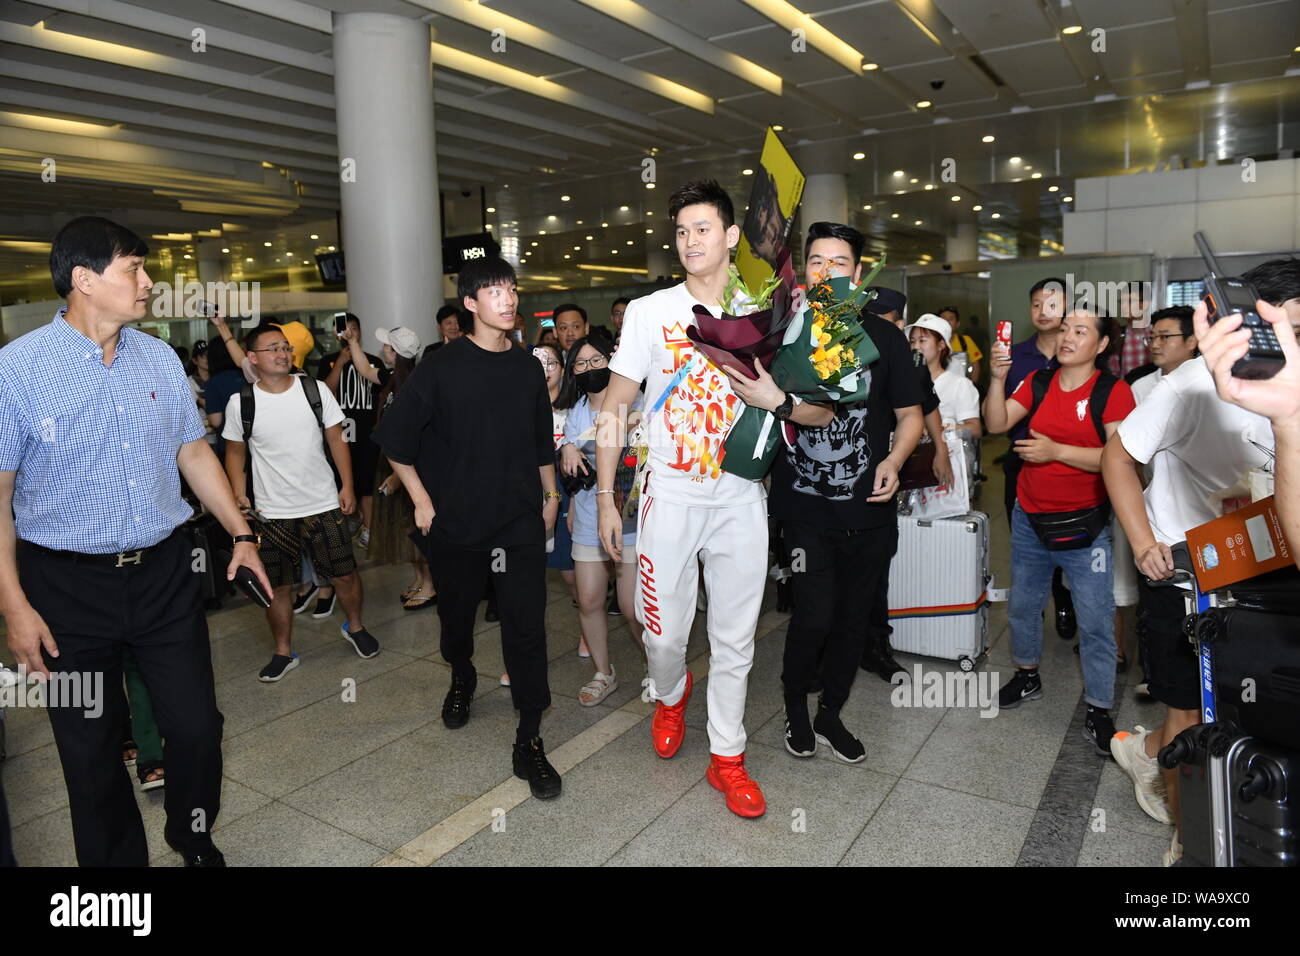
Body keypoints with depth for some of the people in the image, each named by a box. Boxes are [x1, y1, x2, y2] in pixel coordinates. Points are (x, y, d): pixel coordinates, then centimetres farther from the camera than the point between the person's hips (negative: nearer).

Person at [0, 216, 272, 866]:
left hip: (165, 574, 4)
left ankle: (195, 841, 36)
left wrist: (241, 533, 8)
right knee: (91, 751, 11)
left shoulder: (160, 359, 5)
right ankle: (116, 857, 34)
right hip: (67, 587, -3)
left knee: (197, 726, 9)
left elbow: (193, 452, 12)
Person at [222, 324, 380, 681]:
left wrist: (347, 486, -1)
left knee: (345, 573, 7)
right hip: (272, 513, 0)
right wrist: (239, 495, -3)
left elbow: (337, 439, 3)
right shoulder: (240, 403, -4)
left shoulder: (316, 391, -3)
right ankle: (283, 652, 26)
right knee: (277, 585, 8)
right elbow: (235, 452, 7)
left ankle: (355, 627, 34)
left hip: (324, 504, 1)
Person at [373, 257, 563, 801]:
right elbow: (395, 437, -3)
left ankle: (529, 741, 3)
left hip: (521, 521, 1)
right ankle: (461, 681, 48)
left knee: (527, 625, -5)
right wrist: (422, 502, -5)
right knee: (456, 614, 17)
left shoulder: (527, 368, 6)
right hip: (455, 522, -1)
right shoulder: (442, 368, -6)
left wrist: (550, 496, 15)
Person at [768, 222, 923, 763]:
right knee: (815, 614, -10)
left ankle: (830, 714, 32)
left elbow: (910, 414, 9)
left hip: (869, 508, 3)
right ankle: (794, 706, 19)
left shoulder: (883, 337, 4)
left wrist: (894, 461, -9)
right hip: (804, 505, -2)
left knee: (853, 617, 11)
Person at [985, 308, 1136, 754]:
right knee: (1023, 605, 18)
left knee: (1096, 622, 0)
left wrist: (1057, 451, -22)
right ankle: (1027, 676, 39)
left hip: (1084, 525, -4)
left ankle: (1098, 710, 15)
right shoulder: (1037, 382, 4)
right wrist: (998, 377, -17)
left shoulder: (1113, 391, -9)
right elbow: (997, 423, -4)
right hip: (1029, 518, 5)